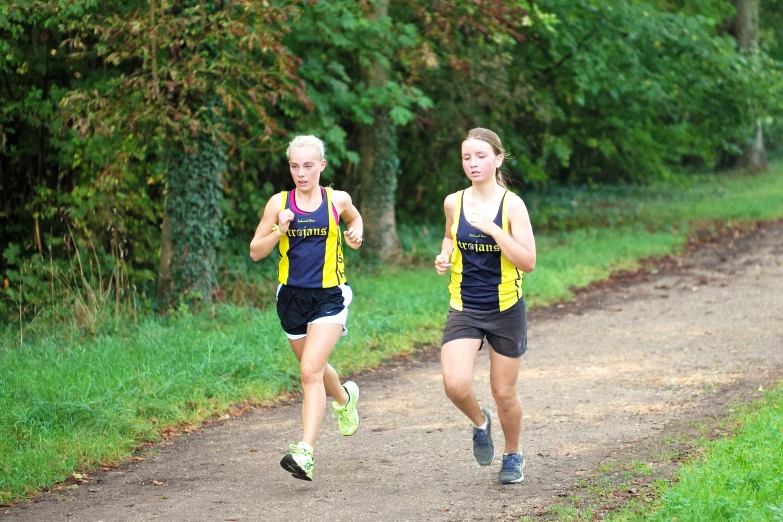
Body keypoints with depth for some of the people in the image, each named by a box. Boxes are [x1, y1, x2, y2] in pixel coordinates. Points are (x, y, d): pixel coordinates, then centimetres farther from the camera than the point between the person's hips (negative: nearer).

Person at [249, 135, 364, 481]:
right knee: (314, 369, 20)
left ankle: (306, 452, -25)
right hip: (292, 297, 3)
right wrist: (280, 231, -16)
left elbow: (355, 219, 22)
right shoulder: (279, 203, -1)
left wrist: (355, 235, 1)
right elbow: (255, 251, 0)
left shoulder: (337, 200, -1)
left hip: (329, 297, -3)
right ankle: (344, 398, 55)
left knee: (310, 371, -19)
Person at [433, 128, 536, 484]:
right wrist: (444, 256, 1)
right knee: (456, 384, -18)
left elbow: (528, 262, -15)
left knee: (504, 393, 7)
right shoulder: (454, 202, 0)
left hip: (506, 310, -2)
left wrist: (493, 229, -24)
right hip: (464, 308, 2)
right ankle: (480, 422, 16)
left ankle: (513, 455, 34)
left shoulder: (511, 205, -10)